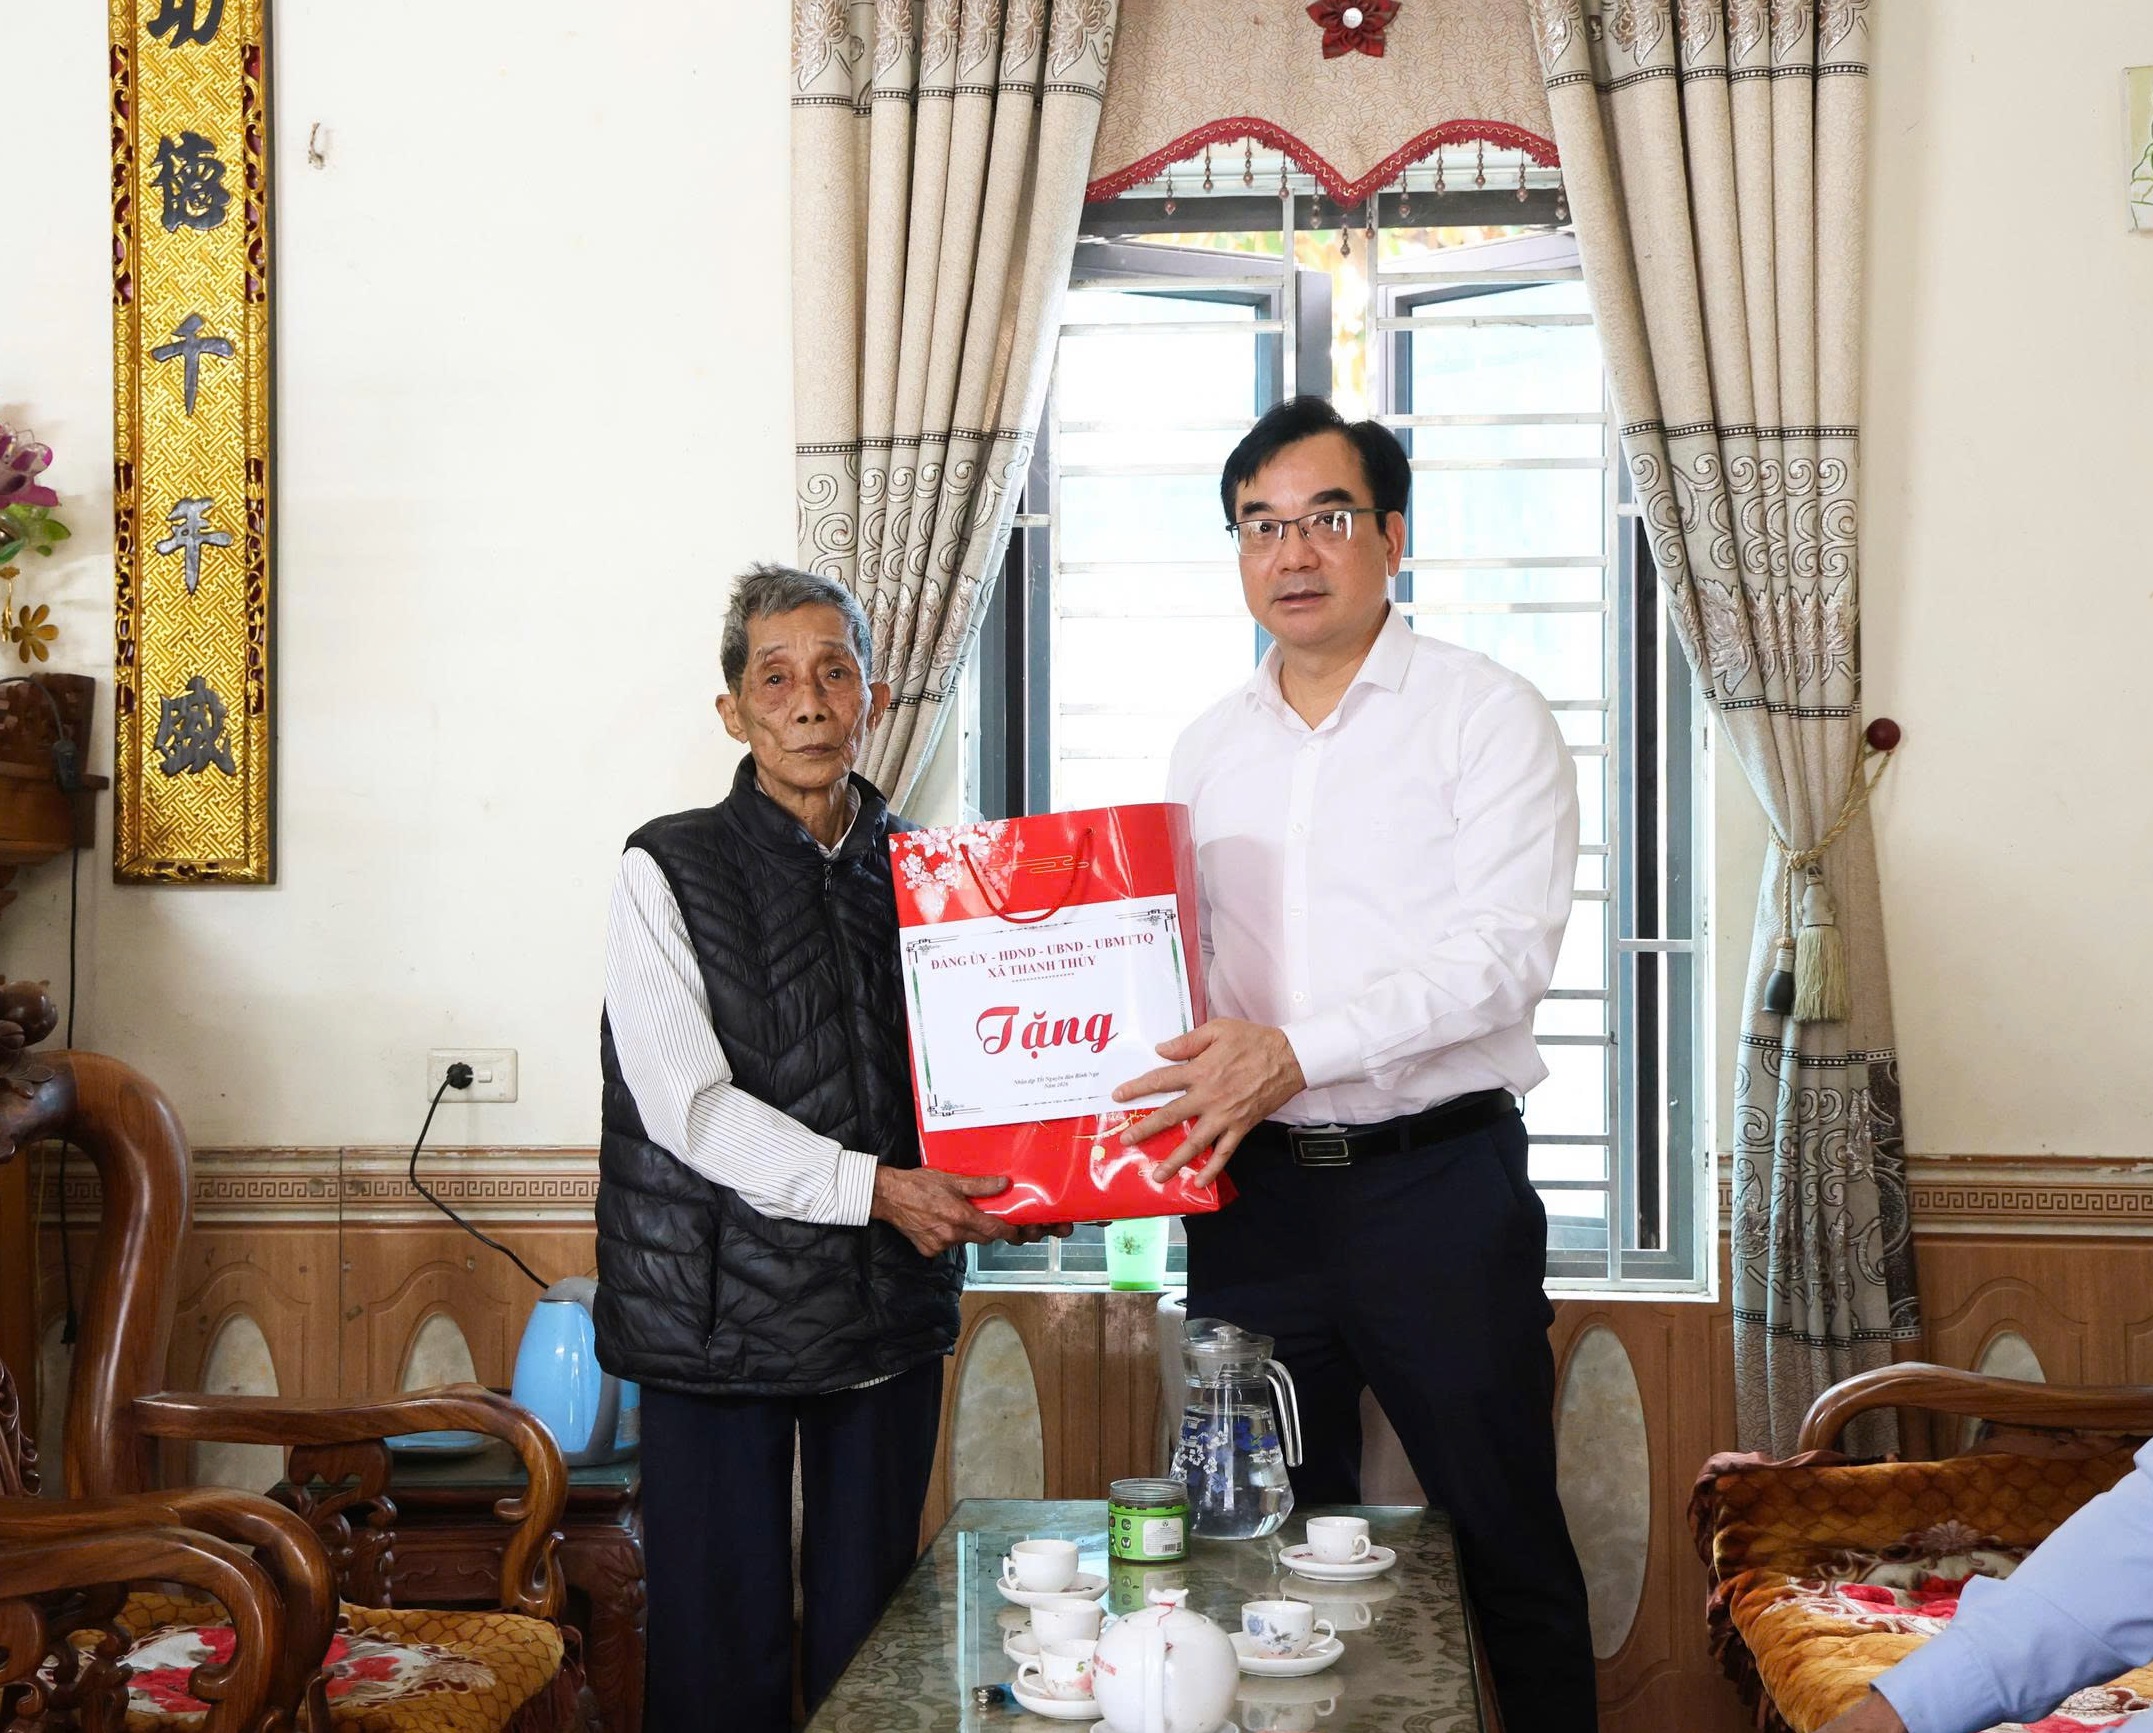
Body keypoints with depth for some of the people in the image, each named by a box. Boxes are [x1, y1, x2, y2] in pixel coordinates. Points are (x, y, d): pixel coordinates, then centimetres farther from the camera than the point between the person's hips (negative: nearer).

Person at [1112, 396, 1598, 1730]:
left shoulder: (1487, 715, -3)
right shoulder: (1207, 748, 14)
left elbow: (1508, 948, -15)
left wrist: (1297, 1051, -23)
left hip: (1438, 1180, -5)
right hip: (1252, 1186, 5)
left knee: (1505, 1540, 2)